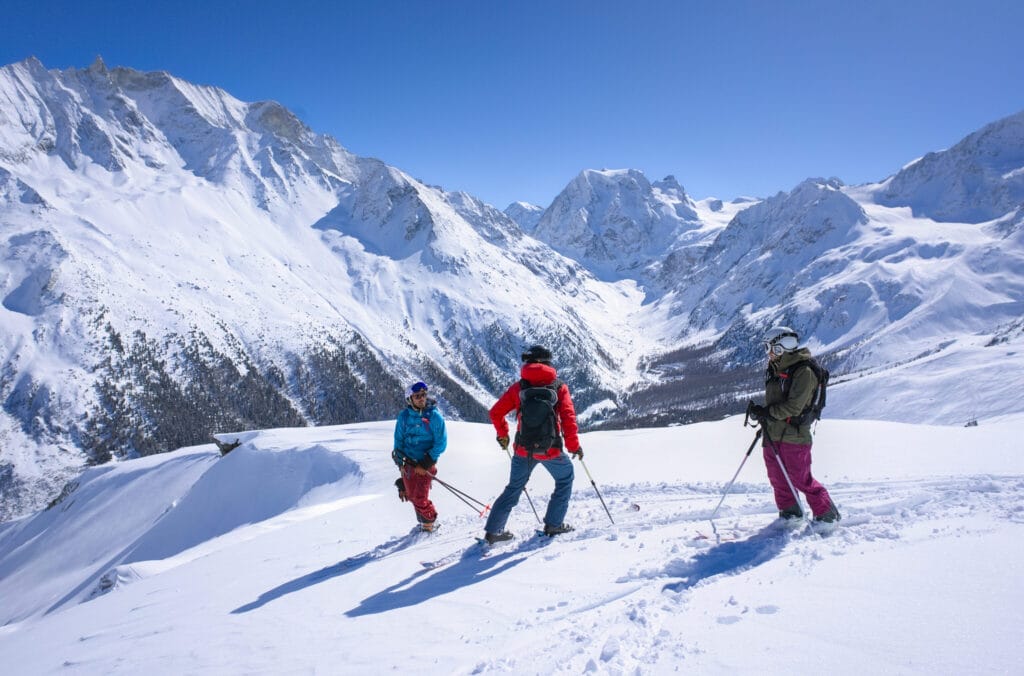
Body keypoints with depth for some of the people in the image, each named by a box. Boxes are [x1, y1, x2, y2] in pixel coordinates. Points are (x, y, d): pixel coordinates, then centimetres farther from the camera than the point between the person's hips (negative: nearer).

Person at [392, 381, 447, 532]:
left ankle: (429, 522, 19)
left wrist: (425, 464, -14)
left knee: (420, 498, -8)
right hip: (408, 463, 4)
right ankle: (423, 520, 37)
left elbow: (441, 443, -11)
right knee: (412, 496, 11)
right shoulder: (404, 416, -1)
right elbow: (399, 440, 9)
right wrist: (400, 463, 2)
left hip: (426, 464, -4)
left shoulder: (434, 416, -12)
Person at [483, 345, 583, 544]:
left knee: (514, 488, 18)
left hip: (523, 449, 2)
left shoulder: (519, 387, 4)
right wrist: (574, 445, -1)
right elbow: (568, 417, -10)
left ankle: (493, 531, 16)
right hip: (551, 450, -2)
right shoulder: (559, 386, 0)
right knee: (565, 479, 24)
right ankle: (553, 524, 21)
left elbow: (495, 413, 4)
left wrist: (502, 434, 21)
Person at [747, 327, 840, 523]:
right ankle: (790, 513, 27)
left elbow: (794, 406, -21)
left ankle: (828, 515, 17)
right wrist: (760, 412, 5)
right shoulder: (775, 370, 12)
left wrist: (766, 412, -20)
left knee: (801, 480, -1)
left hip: (794, 435, -8)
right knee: (777, 478, 11)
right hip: (772, 433, 8)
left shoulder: (804, 372, -14)